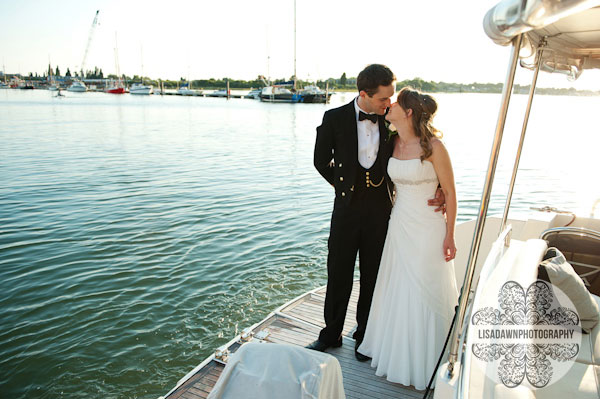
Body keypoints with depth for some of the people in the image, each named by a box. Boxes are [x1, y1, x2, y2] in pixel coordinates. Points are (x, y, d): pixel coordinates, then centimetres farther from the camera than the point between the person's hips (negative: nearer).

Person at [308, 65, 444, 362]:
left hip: (380, 210, 1)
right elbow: (321, 161, 5)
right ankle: (331, 334, 30)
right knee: (338, 274, 10)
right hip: (347, 208, -1)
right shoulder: (335, 118, -6)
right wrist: (344, 187, 5)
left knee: (372, 276, 13)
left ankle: (364, 335, 33)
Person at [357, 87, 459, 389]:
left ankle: (426, 362, 28)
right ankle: (397, 351, 37)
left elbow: (450, 192, -10)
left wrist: (449, 236, -10)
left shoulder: (433, 146, -16)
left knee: (426, 293, 6)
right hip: (399, 224, 6)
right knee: (397, 289, 15)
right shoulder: (393, 142, 2)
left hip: (427, 228, -6)